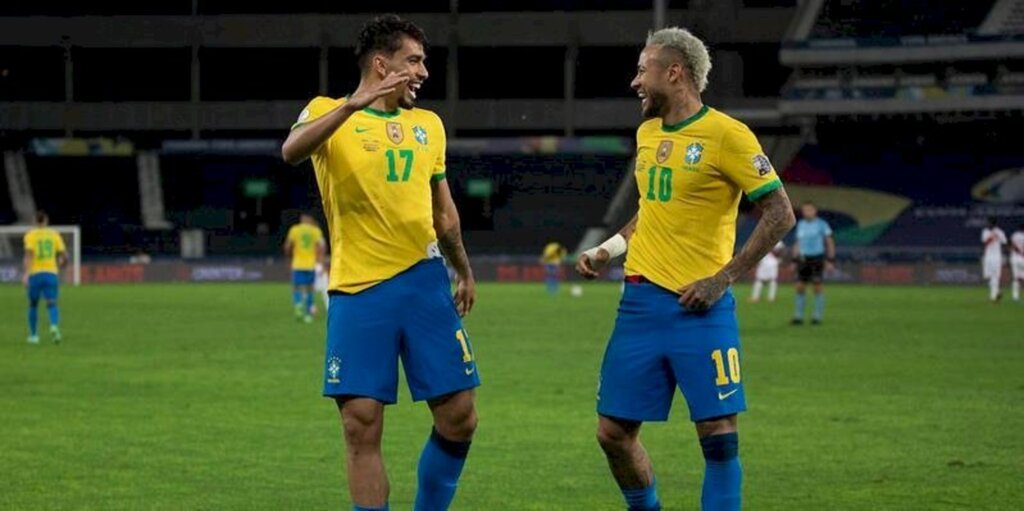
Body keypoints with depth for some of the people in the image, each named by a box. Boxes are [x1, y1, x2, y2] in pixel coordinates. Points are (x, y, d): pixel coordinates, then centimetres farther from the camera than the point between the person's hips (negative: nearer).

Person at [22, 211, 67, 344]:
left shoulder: (30, 235, 2)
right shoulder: (55, 235, 8)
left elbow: (29, 254, -13)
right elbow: (64, 257, 5)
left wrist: (26, 274, -19)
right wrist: (59, 267, 26)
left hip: (35, 274, -1)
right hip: (51, 273, 1)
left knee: (33, 305, 16)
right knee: (52, 304, -4)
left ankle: (33, 335, 20)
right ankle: (54, 326, -33)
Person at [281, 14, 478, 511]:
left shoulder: (429, 125, 15)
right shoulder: (329, 113, 1)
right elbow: (291, 151, -23)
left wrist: (464, 270, 33)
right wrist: (354, 104, -32)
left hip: (425, 282, 4)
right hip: (357, 290, -4)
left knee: (458, 419, 1)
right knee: (361, 428, -5)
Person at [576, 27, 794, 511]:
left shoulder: (726, 135, -9)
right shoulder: (647, 133, 13)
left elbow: (780, 214, -10)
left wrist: (722, 279, -14)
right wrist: (606, 250, 12)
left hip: (700, 308, -6)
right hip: (641, 302, 6)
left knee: (718, 433, -8)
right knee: (614, 430, 5)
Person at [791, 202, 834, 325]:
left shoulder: (821, 224, -3)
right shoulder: (801, 224, 11)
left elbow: (830, 243, -2)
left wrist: (831, 261, -7)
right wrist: (794, 260, 13)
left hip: (817, 258, -4)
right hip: (803, 258, 4)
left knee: (818, 287, -5)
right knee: (800, 286, -2)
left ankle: (817, 317, 2)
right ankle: (798, 316, 3)